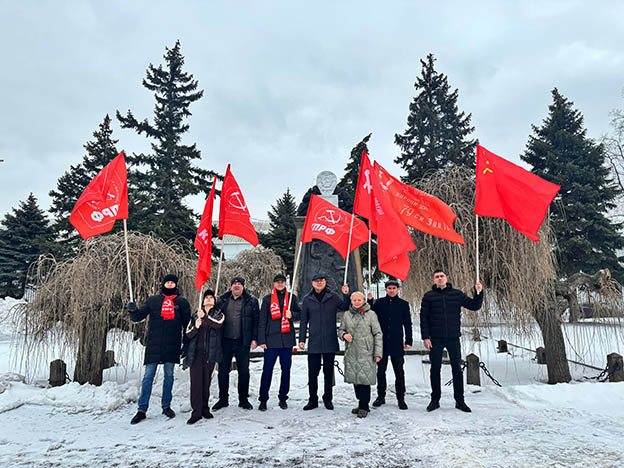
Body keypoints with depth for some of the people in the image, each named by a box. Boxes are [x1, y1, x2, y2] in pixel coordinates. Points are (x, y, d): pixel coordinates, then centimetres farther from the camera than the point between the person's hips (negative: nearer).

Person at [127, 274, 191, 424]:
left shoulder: (182, 302, 9)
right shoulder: (153, 300, 9)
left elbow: (187, 323, 10)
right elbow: (139, 316, 5)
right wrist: (133, 311, -18)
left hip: (172, 345, 0)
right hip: (154, 344, 0)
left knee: (169, 375, 7)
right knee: (148, 376, 1)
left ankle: (166, 406, 20)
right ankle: (142, 409, 10)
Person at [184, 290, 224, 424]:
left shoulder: (219, 315, 10)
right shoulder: (196, 316, 15)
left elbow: (218, 324, -14)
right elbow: (188, 334, 8)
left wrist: (204, 318, -20)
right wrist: (196, 327, -11)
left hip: (210, 353, -1)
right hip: (196, 353, 1)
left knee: (206, 381, 3)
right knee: (196, 381, -6)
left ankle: (205, 409, 16)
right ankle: (196, 411, -2)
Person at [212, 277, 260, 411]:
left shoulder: (251, 301, 2)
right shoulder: (222, 300, 8)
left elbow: (256, 321, 1)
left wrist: (254, 339, -5)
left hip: (243, 342, -2)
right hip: (225, 341, 2)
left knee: (244, 371, 6)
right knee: (223, 370, 8)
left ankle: (243, 399, 21)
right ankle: (223, 399, 23)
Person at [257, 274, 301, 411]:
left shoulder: (292, 297, 9)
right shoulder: (268, 299, 3)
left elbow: (299, 313, 15)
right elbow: (262, 320, 2)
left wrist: (292, 314, -8)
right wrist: (261, 340, -4)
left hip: (287, 339, 2)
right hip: (271, 340, -2)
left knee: (286, 369, 8)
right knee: (267, 369, 0)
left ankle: (283, 398, 22)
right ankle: (263, 399, 12)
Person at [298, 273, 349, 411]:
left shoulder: (333, 297, 4)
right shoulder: (307, 299, 4)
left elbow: (345, 308, 1)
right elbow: (303, 321, 7)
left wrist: (346, 295, -13)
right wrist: (302, 339, 3)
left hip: (330, 342, 0)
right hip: (314, 343, 0)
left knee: (329, 372, 10)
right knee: (312, 373, 3)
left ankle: (328, 399, 25)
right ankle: (313, 400, 18)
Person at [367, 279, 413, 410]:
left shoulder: (403, 304, 4)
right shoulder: (379, 302, 5)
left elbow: (407, 324, 6)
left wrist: (408, 341, 1)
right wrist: (370, 301, -12)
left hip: (397, 343, -1)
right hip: (382, 342, 1)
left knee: (399, 372, 4)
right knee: (380, 370, 9)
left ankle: (401, 398, 16)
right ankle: (381, 396, 21)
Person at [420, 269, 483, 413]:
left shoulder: (457, 294, 5)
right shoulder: (428, 296, 1)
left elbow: (474, 306, 8)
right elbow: (423, 318, 0)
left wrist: (479, 293, -9)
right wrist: (425, 337, -7)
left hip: (453, 338, 1)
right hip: (435, 339, -1)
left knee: (457, 368, 7)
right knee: (435, 369, 7)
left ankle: (459, 400, 19)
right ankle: (435, 400, 19)